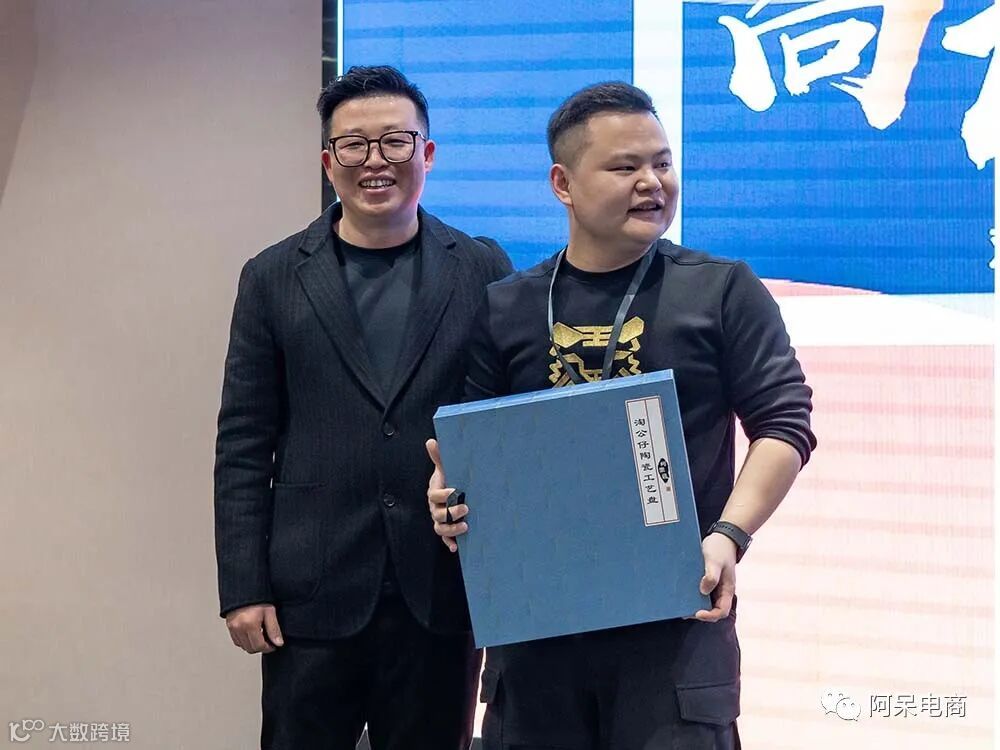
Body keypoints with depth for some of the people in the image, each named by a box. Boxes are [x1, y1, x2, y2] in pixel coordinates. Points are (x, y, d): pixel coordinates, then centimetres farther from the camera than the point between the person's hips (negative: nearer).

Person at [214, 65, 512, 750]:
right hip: (313, 594, 0)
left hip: (443, 591, 0)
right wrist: (244, 589, -2)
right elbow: (243, 448, 4)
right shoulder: (274, 279, 5)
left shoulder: (483, 270, 5)